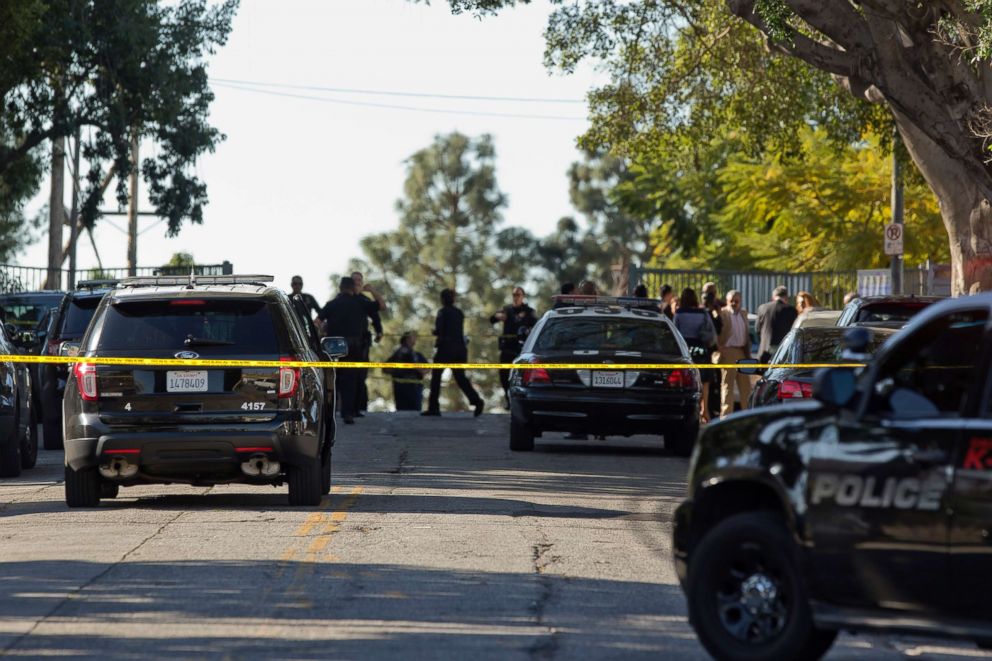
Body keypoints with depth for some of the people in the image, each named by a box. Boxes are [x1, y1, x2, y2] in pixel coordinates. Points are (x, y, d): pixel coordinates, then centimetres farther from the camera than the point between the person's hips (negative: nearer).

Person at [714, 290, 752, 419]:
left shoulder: (743, 313, 14)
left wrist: (748, 353, 12)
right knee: (727, 384, -3)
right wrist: (719, 352, -15)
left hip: (742, 352, 6)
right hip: (728, 352, -6)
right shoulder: (721, 314, -7)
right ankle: (726, 413, -1)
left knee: (745, 384, 10)